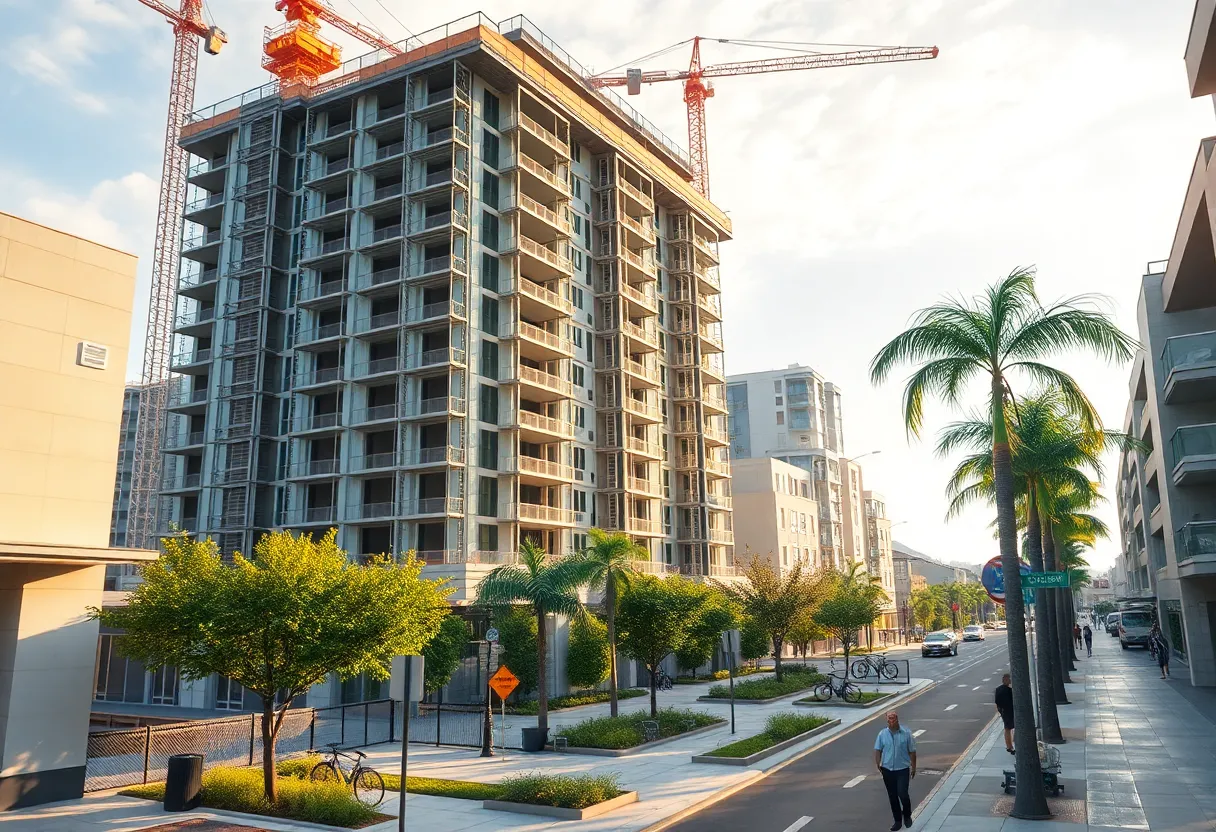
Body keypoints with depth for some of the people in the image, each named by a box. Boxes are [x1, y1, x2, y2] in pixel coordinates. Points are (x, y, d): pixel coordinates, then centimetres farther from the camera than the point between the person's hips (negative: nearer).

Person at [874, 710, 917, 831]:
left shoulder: (906, 733, -7)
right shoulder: (882, 734, -2)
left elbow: (912, 751, 0)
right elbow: (877, 750, 1)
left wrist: (913, 767, 3)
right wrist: (878, 765, -9)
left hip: (903, 769, -2)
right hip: (887, 770, 3)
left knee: (903, 794, -10)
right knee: (892, 797, 9)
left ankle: (907, 816, 18)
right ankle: (898, 820, 25)